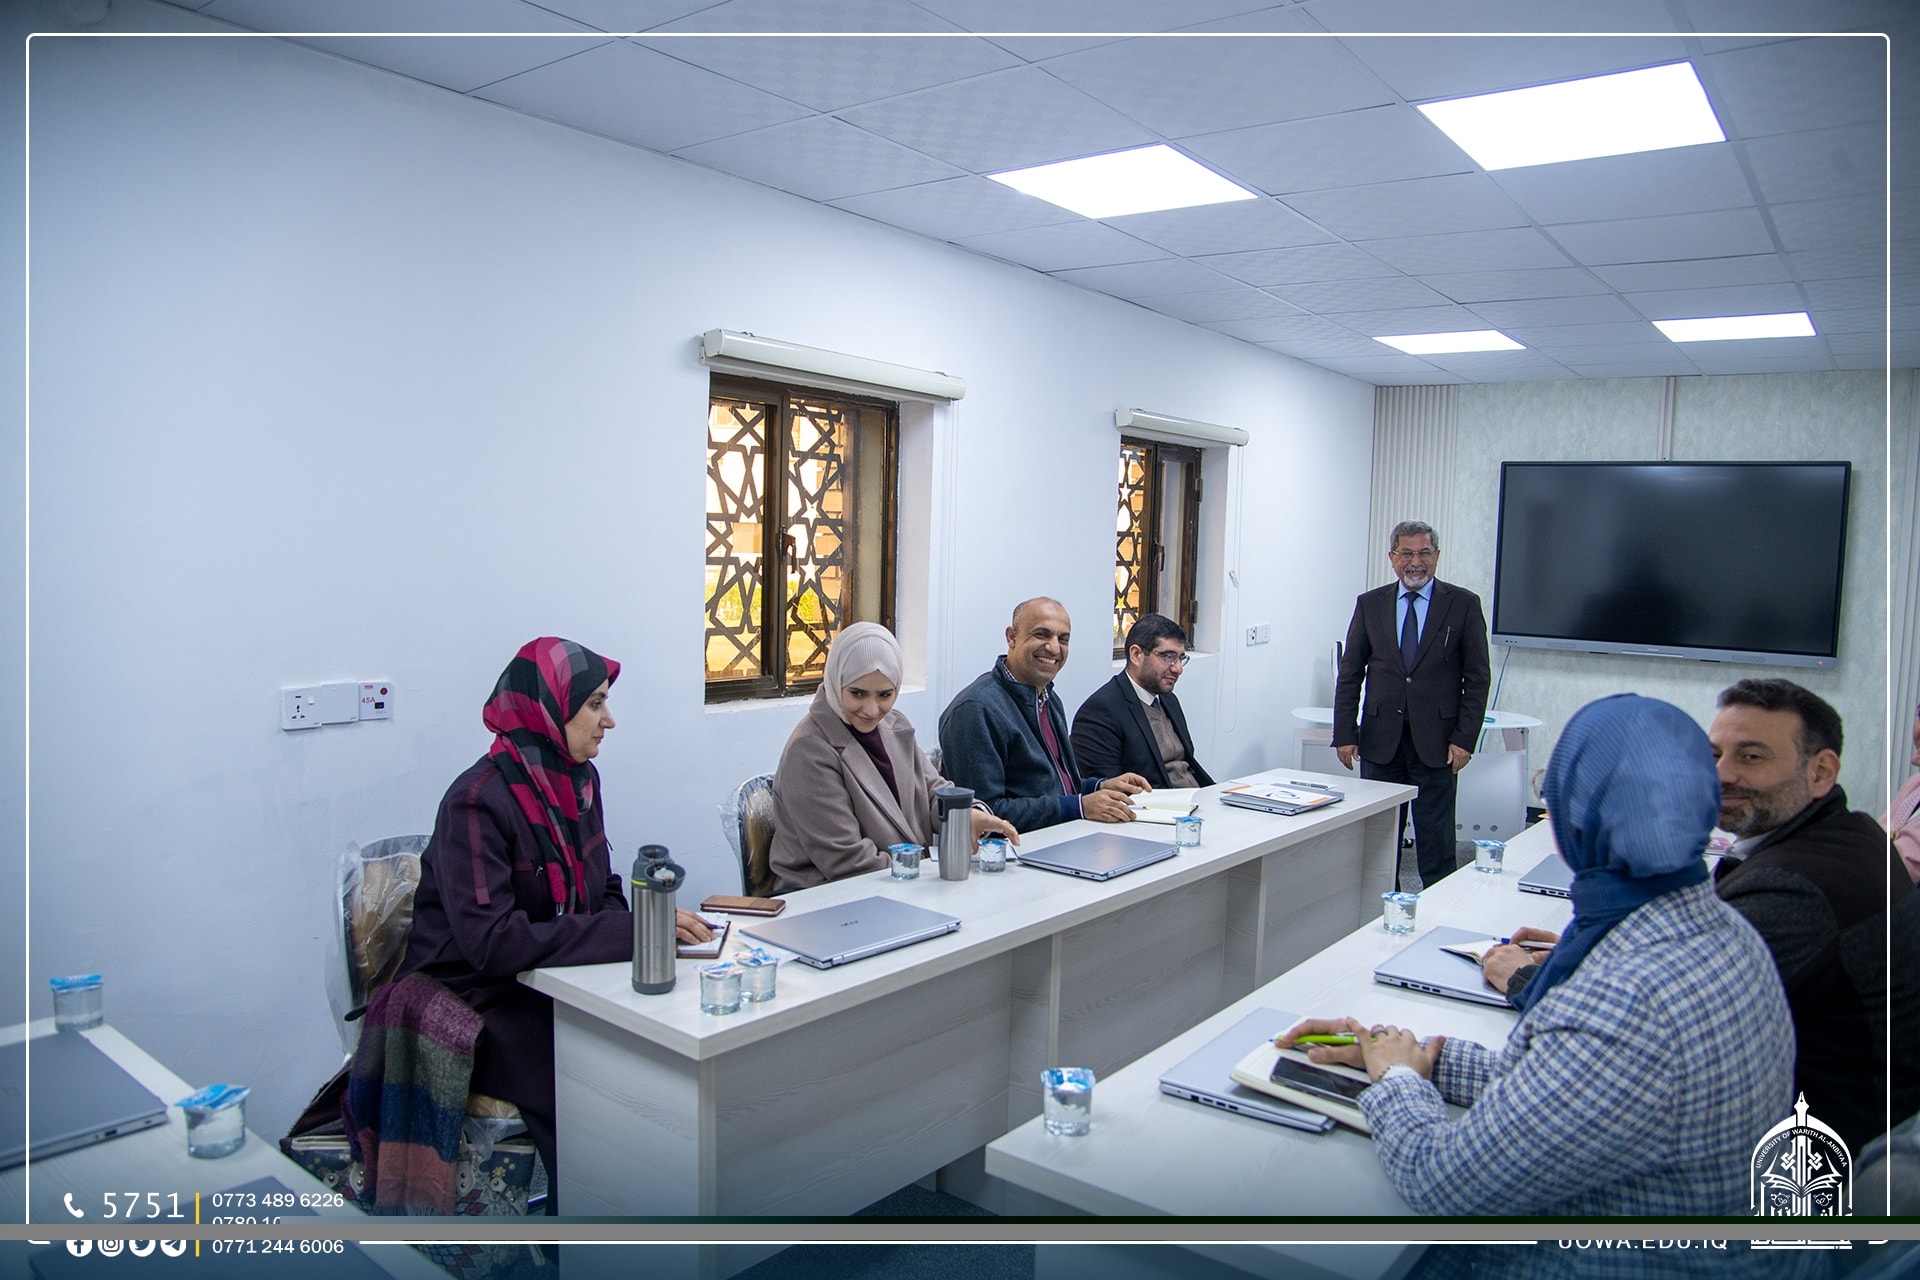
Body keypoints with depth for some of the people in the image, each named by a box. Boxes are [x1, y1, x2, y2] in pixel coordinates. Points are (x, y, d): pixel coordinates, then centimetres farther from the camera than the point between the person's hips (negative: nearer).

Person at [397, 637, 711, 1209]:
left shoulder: (578, 778, 5)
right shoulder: (478, 801, -19)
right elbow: (491, 941, -27)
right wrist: (632, 930, -29)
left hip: (554, 983, 7)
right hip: (478, 998, -7)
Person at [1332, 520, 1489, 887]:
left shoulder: (1463, 604, 1)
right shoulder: (1370, 604, 7)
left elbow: (1477, 678, 1)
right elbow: (1350, 675, 8)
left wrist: (1464, 738, -6)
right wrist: (1345, 734, 1)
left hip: (1436, 741, -2)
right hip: (1381, 740, 2)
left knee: (1436, 838, 2)